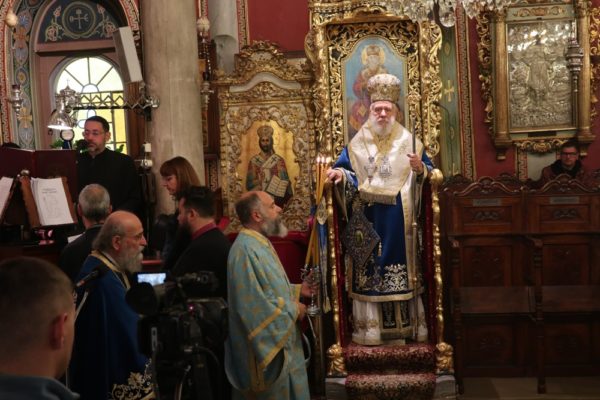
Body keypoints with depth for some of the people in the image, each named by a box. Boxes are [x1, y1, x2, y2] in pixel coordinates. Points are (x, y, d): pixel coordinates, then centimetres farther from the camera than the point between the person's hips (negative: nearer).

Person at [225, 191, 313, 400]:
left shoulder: (259, 243, 9)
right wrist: (293, 310, -16)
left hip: (279, 342, 10)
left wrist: (297, 289, 7)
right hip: (266, 346, -10)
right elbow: (253, 306, -28)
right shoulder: (246, 250, -24)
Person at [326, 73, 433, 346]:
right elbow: (347, 172, 5)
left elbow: (428, 172, 5)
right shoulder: (357, 143, 7)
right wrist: (339, 173, -18)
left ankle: (405, 325, 13)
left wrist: (420, 169, -17)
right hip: (368, 220, 0)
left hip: (400, 220, 0)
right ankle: (370, 327, 9)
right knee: (368, 271, 1)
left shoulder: (408, 140, 6)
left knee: (402, 267, 3)